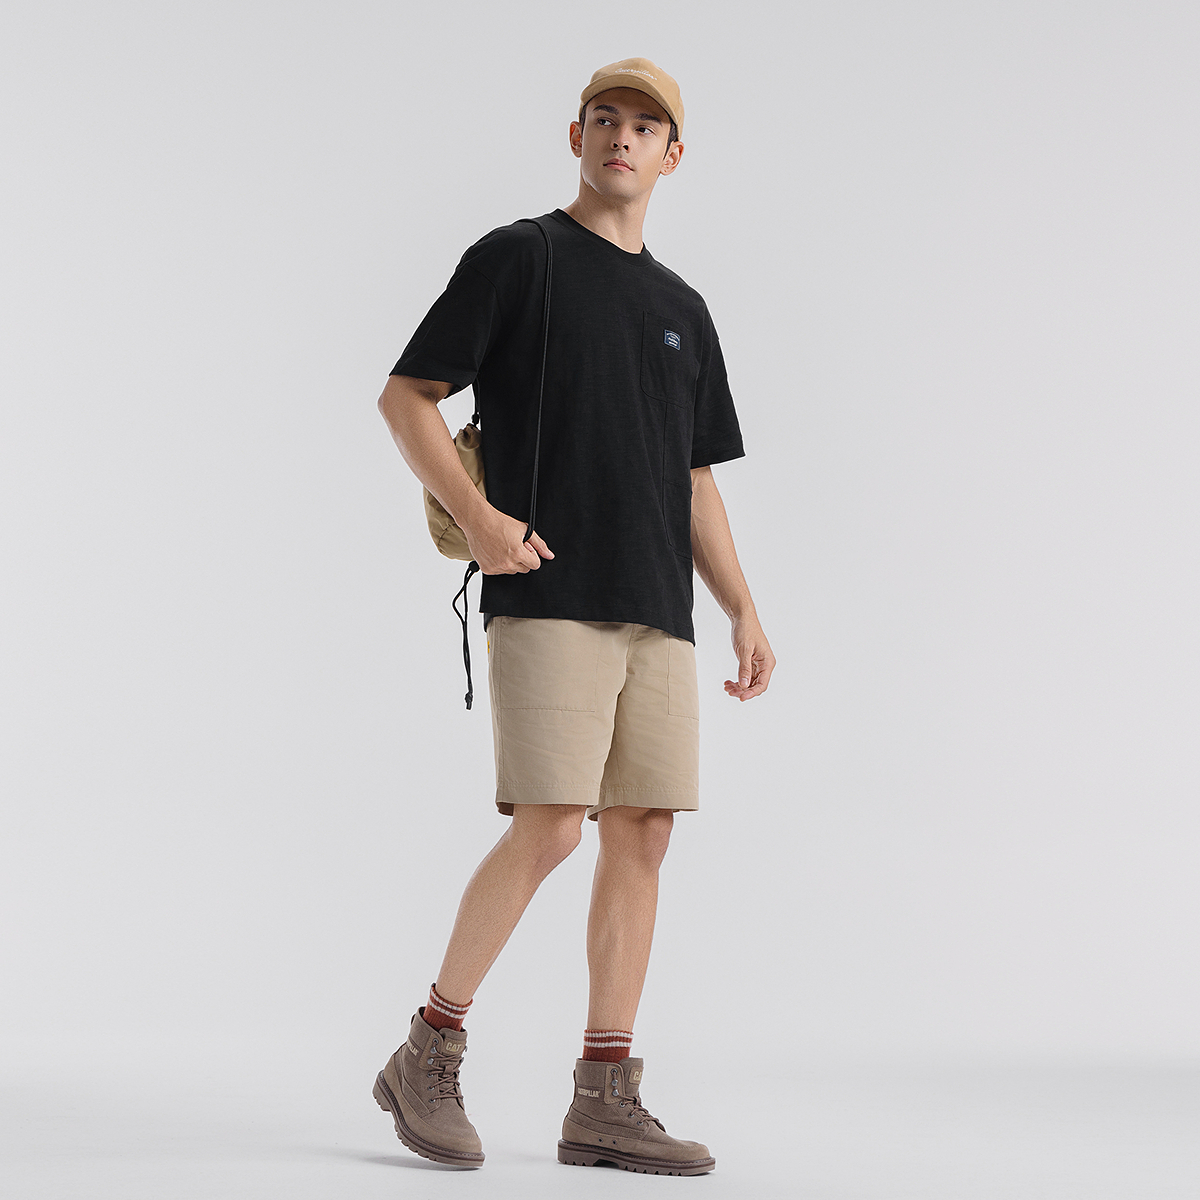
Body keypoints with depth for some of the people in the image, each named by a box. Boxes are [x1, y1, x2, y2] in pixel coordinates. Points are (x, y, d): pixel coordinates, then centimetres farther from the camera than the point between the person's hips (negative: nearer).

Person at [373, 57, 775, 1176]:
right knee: (548, 826, -13)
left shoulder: (682, 309, 21)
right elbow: (406, 395, 1)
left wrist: (743, 612, 13)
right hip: (546, 595, -6)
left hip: (657, 610, 6)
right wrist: (477, 515, -14)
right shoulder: (515, 257, 5)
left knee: (642, 833, 1)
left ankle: (604, 1098, 7)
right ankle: (428, 1056, 3)